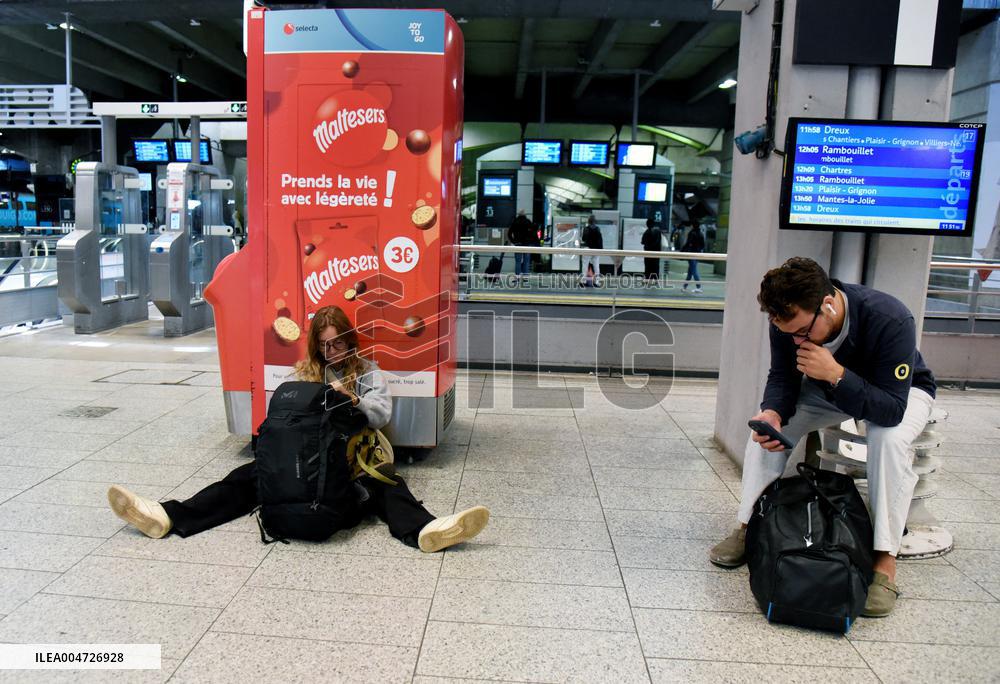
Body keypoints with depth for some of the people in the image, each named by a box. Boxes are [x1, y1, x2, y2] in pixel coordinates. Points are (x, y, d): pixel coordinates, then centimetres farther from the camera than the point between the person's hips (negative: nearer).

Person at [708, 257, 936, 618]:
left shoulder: (891, 321, -39)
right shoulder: (788, 320, -26)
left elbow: (892, 409, -38)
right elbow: (782, 378, -15)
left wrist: (837, 375, -51)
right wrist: (773, 412, -38)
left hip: (901, 390, -3)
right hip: (828, 386, 4)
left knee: (889, 438, -36)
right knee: (769, 423, -20)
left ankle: (884, 560, -24)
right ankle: (748, 528, -9)